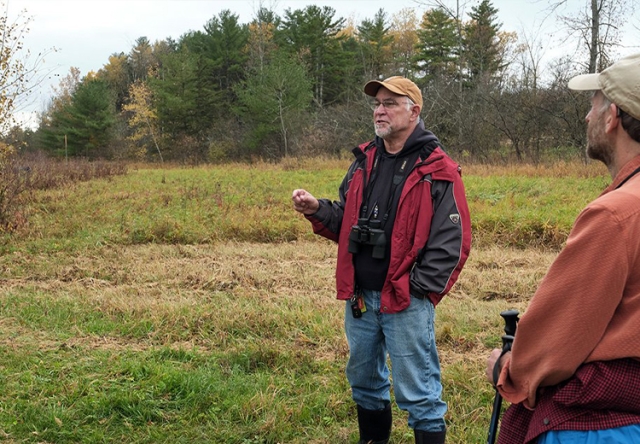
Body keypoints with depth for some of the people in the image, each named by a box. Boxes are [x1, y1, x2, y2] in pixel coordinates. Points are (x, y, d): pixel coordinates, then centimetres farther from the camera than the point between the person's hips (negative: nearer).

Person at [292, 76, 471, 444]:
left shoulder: (437, 171, -9)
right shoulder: (365, 161, 11)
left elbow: (452, 241, -11)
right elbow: (345, 222, 17)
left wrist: (420, 289, -14)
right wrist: (317, 209, -1)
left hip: (407, 302, -7)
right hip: (359, 297, 7)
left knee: (418, 393, 1)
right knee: (364, 382, 21)